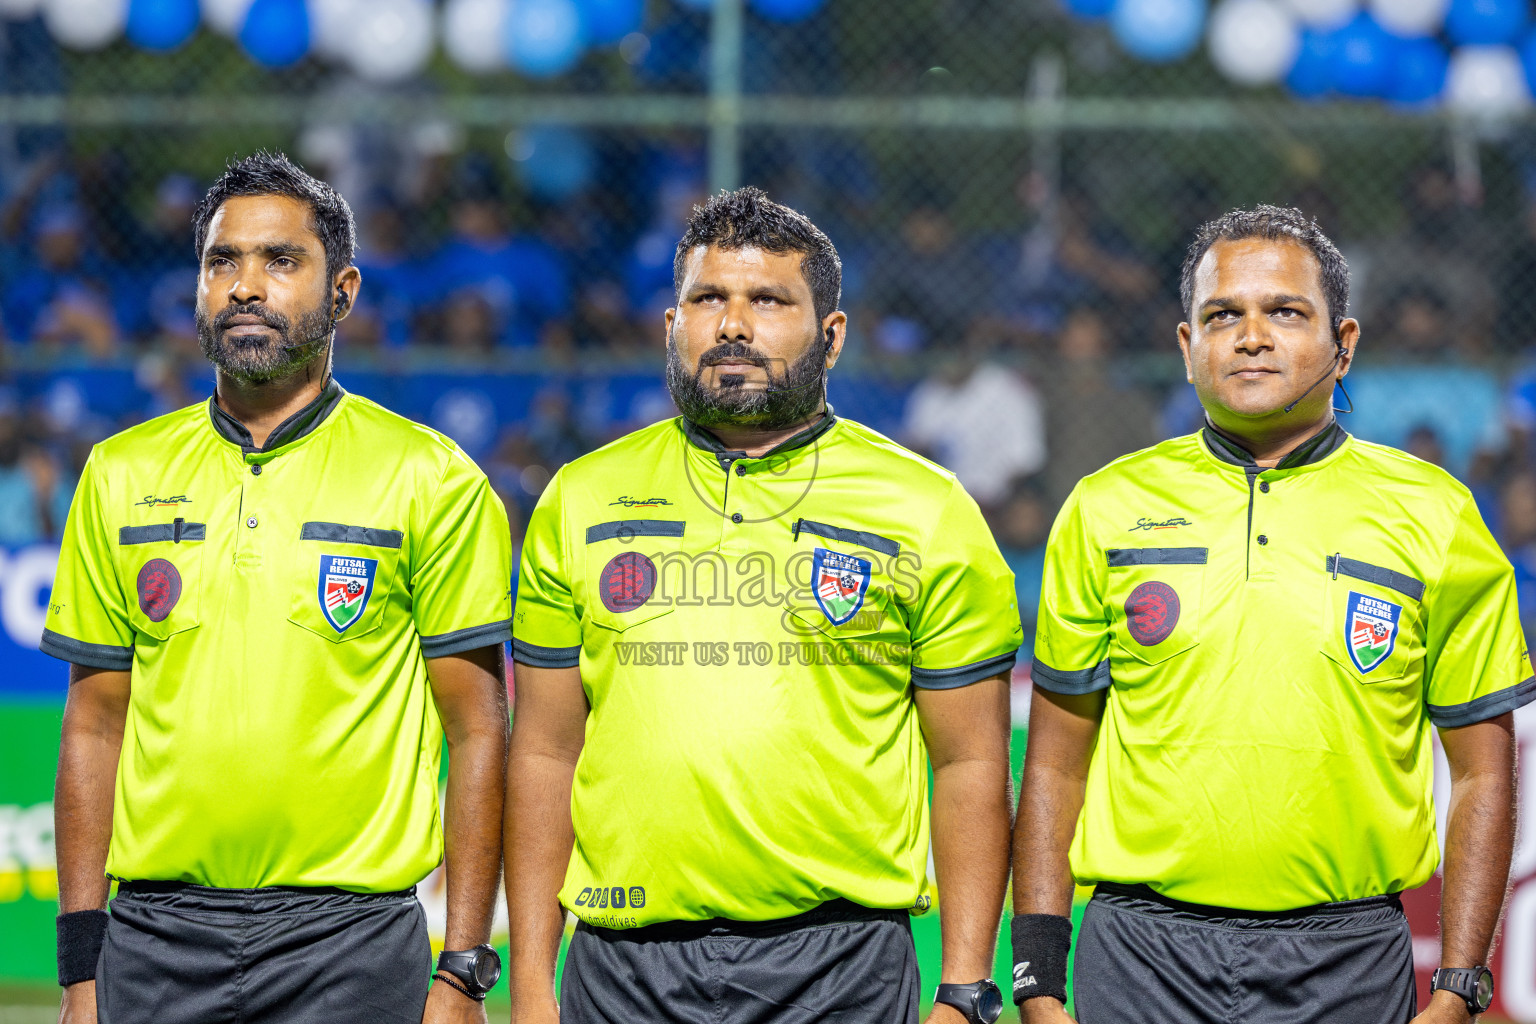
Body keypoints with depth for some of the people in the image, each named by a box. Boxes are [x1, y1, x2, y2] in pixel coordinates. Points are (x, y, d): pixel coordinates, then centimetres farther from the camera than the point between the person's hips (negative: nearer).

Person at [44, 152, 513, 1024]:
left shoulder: (432, 480, 0)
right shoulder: (122, 476, 9)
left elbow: (478, 731, 0)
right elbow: (95, 726, 11)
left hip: (347, 945, -3)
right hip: (155, 941, 3)